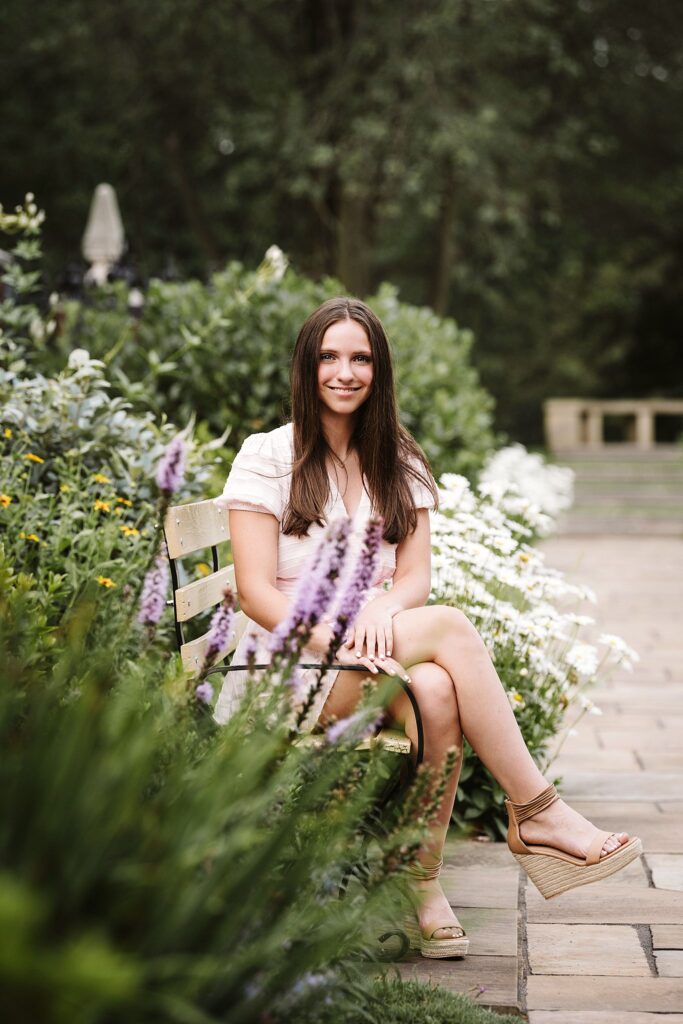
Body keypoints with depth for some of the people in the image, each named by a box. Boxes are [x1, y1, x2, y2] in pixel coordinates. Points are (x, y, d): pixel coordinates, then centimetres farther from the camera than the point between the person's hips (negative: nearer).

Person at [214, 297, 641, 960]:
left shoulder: (399, 465, 16)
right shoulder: (267, 457, 1)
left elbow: (415, 577, 6)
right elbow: (256, 592, -8)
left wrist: (381, 611, -19)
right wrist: (338, 642, -25)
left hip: (379, 656, 4)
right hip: (289, 670, -4)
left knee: (436, 692, -33)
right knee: (449, 628, -28)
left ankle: (425, 881, -26)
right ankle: (537, 814, -23)